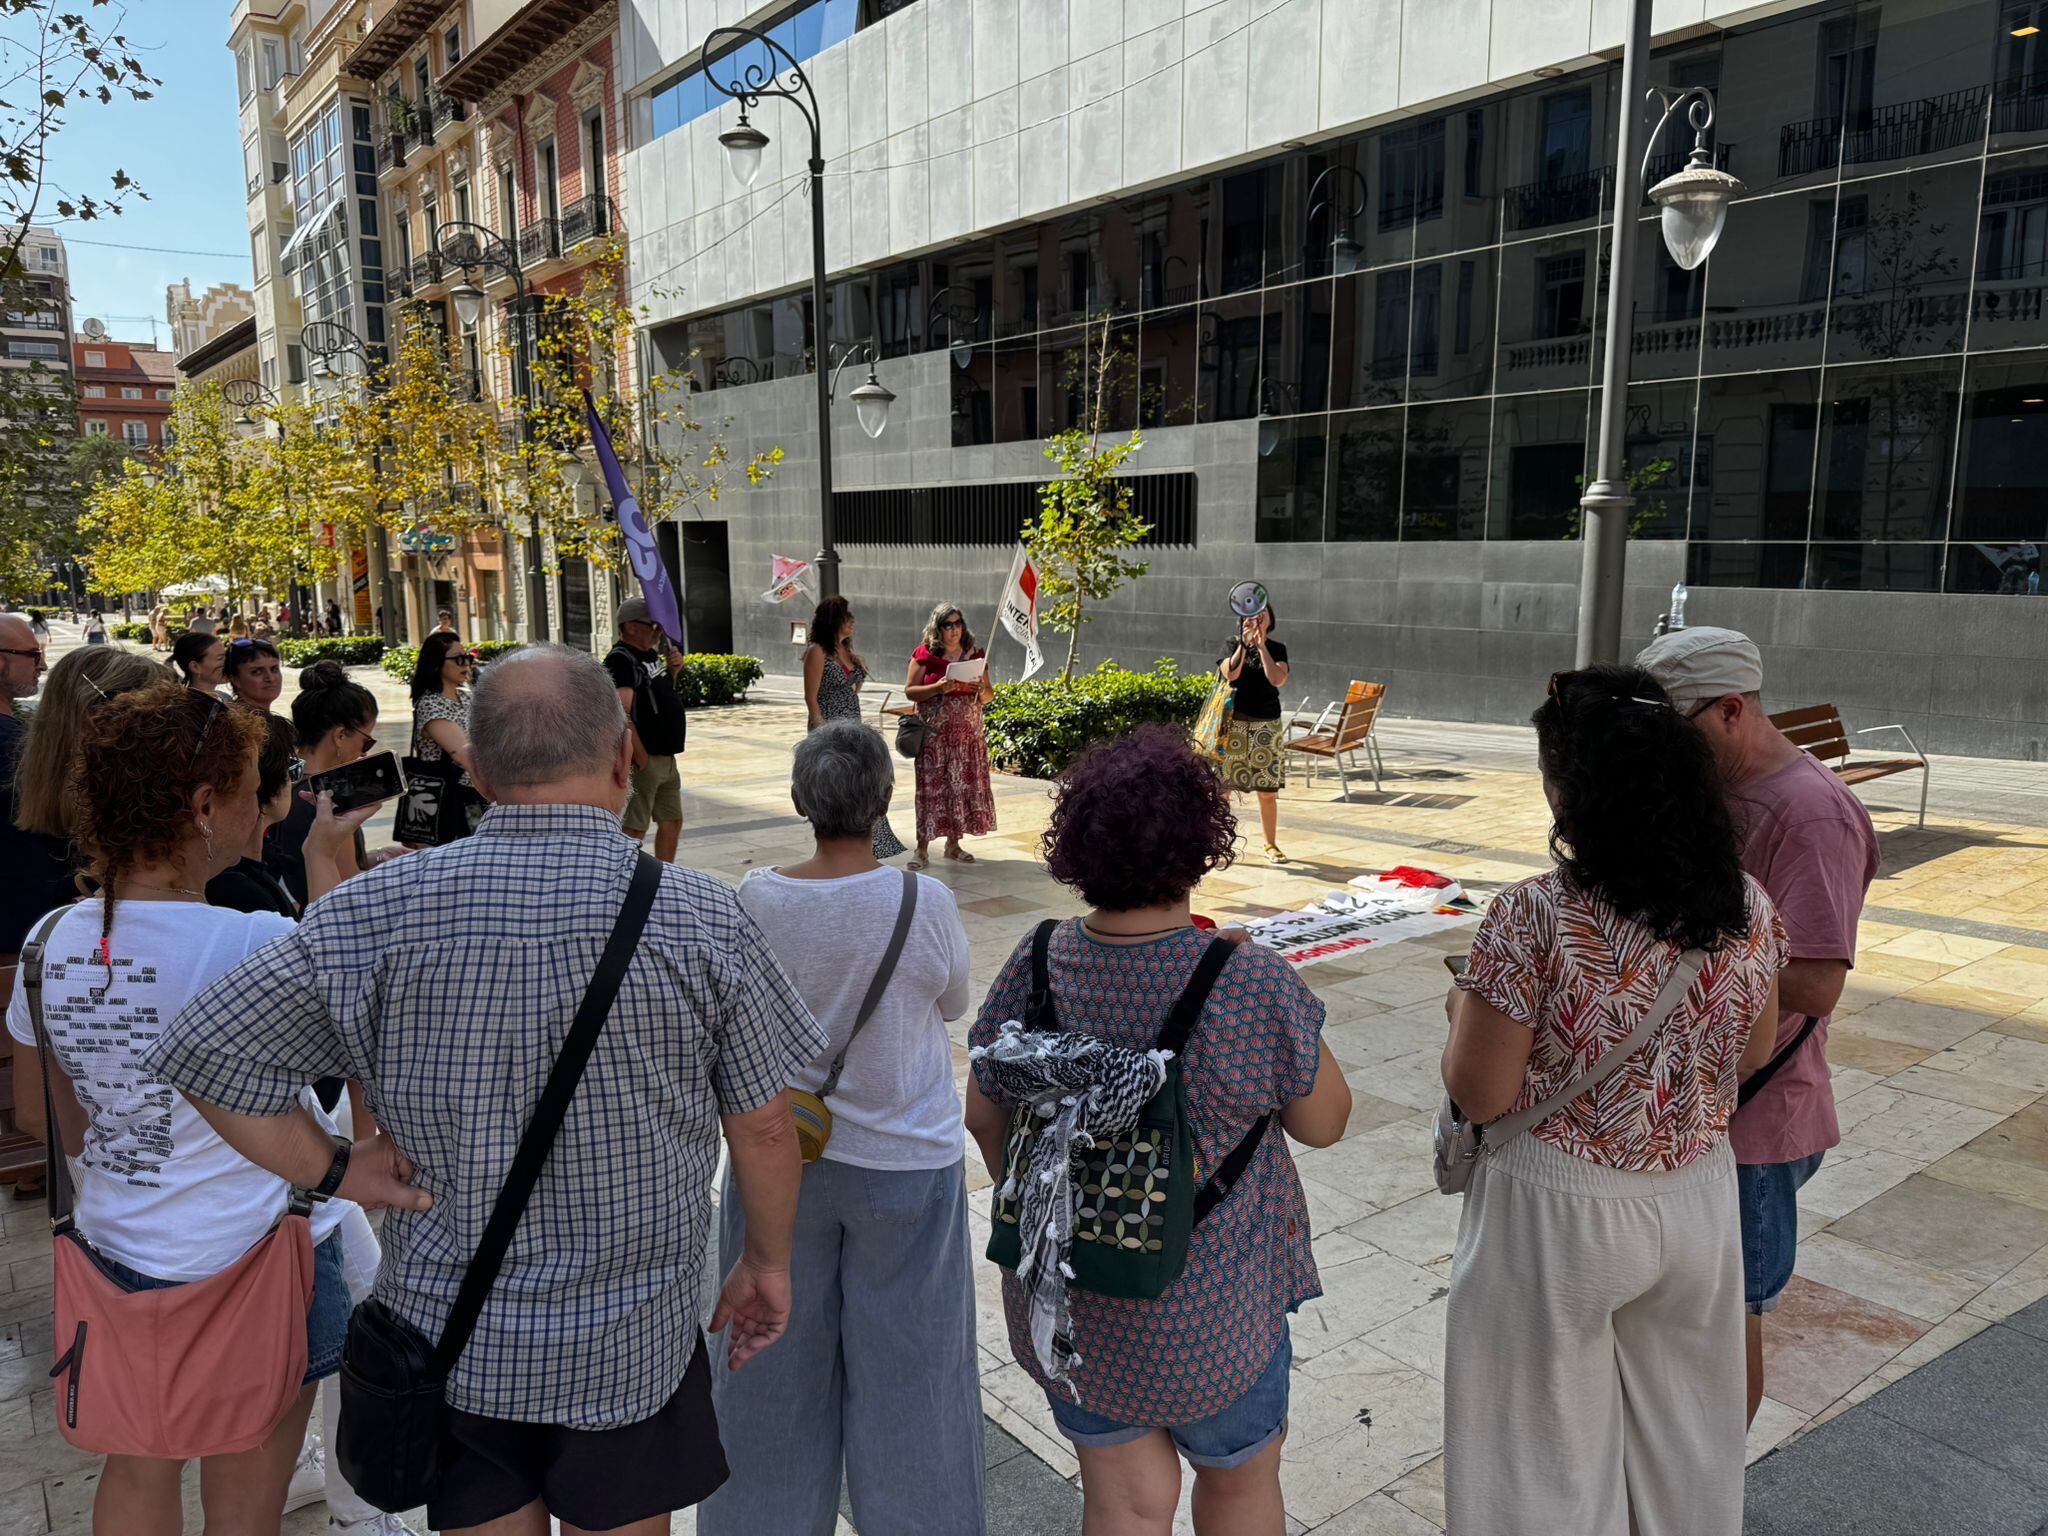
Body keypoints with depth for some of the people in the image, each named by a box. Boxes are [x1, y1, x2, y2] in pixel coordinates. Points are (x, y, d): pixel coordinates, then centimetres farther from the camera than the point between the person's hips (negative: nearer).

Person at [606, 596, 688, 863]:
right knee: (634, 830, -6)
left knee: (671, 822, 17)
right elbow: (621, 715, -24)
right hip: (645, 760, -10)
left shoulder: (651, 654, 13)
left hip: (666, 758, 10)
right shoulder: (621, 661, -16)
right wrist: (641, 758, -23)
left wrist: (672, 670, 8)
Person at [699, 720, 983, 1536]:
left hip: (779, 1154, 3)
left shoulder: (754, 899, -15)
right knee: (905, 1361, 16)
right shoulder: (925, 904, -21)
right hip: (903, 1163, -2)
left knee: (779, 1353, 21)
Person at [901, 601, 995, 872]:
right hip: (934, 735, -4)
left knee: (964, 787, 5)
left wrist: (982, 689, -9)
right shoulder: (924, 655, -1)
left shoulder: (975, 655, 9)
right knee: (930, 787, -6)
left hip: (969, 735, 4)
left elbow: (989, 697, 14)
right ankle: (922, 848, -1)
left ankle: (953, 844, 17)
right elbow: (909, 691, -4)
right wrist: (939, 688, -18)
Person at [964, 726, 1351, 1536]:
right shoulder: (1253, 985, -25)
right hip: (1205, 1303, -3)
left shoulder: (1037, 966, -13)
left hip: (1063, 1288, 3)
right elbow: (1324, 1121, -9)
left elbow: (984, 1116, 0)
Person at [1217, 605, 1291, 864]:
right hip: (1234, 724, -1)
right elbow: (1230, 674, -14)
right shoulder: (1233, 645, 4)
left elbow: (1278, 680, -12)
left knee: (1268, 792, 6)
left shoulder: (1277, 648, 6)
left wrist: (1261, 645, -13)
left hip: (1266, 726, 1)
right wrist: (1244, 643, -20)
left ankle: (1271, 844, 21)